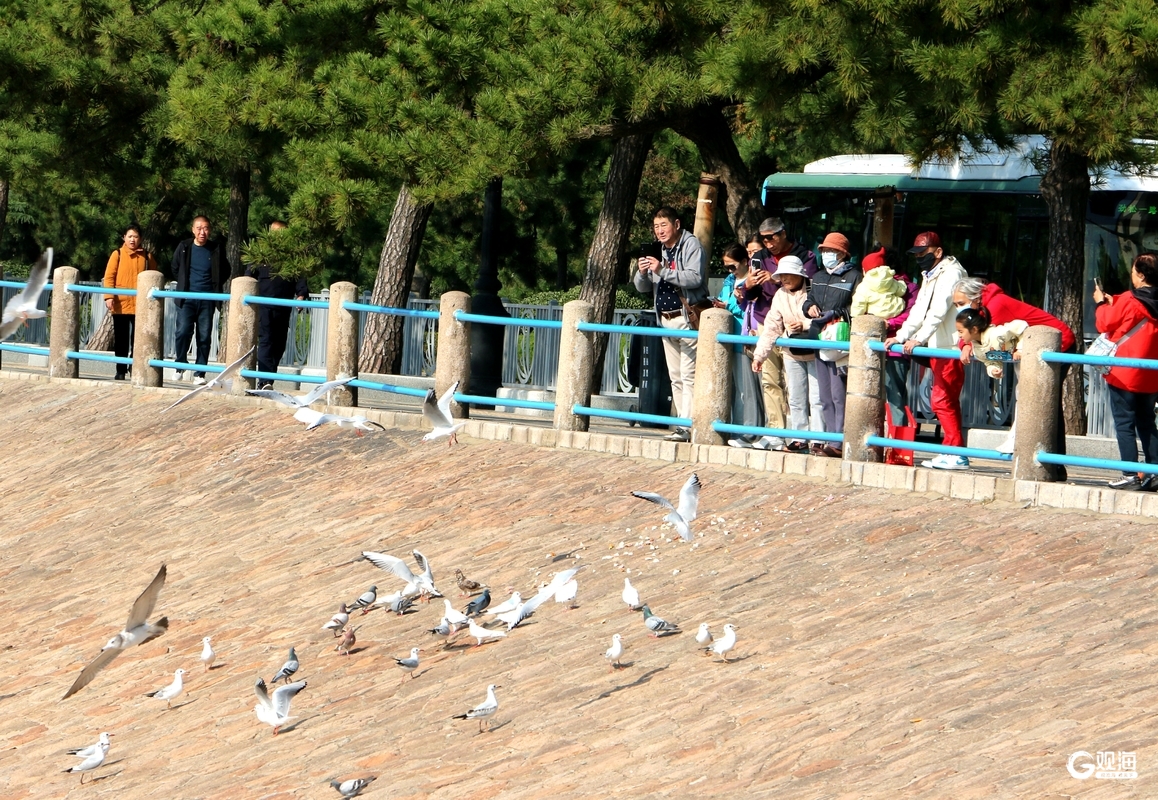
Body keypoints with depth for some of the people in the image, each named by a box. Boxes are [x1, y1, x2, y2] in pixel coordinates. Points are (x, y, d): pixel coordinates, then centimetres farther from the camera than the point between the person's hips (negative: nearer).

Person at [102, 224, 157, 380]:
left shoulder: (147, 256, 7)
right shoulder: (117, 255, 3)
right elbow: (109, 276, -3)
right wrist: (109, 297, -14)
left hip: (140, 306, 0)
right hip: (120, 305, 0)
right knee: (121, 339, 5)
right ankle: (121, 371, 11)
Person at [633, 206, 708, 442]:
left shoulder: (691, 246, -5)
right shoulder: (660, 252, 17)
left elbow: (695, 278, -20)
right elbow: (642, 287, 16)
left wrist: (662, 271, -24)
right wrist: (642, 273, -6)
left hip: (687, 318, -8)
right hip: (666, 320, 8)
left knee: (689, 376, -12)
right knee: (675, 377, 8)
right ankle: (683, 422, 10)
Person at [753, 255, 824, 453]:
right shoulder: (780, 296, 5)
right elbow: (771, 328, 5)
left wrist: (805, 325, -25)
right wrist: (759, 354, 0)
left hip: (815, 352, -6)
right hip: (792, 354, 6)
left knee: (817, 398, -6)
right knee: (796, 399, 9)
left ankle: (818, 439, -3)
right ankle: (799, 437, 15)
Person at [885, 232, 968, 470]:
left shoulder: (951, 273, -12)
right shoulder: (929, 276, 20)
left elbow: (939, 311, -21)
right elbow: (919, 311, 20)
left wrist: (919, 339, -27)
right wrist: (901, 336, 9)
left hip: (951, 347, -10)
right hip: (937, 347, 10)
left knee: (941, 400, -13)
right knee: (949, 402, 9)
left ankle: (957, 453, -12)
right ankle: (952, 451, 11)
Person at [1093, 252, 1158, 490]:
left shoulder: (1129, 301, -14)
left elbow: (1106, 324, -5)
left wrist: (1102, 303, 12)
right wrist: (1113, 302, 19)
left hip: (1125, 373, -7)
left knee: (1124, 424, -2)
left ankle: (1131, 475, -8)